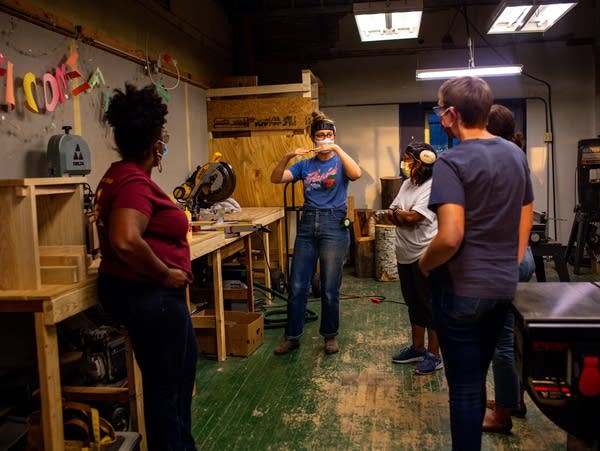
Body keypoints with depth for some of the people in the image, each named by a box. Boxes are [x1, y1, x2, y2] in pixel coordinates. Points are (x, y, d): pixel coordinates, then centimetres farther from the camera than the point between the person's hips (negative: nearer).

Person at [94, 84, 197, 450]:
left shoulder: (121, 174, 9)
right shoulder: (135, 182, -23)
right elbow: (125, 241, -36)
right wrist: (166, 273, -23)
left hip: (144, 290, 11)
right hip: (148, 294, -11)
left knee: (184, 365, 25)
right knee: (164, 383, 6)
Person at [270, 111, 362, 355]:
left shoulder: (340, 162, 2)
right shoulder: (304, 165, 10)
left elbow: (356, 174, -20)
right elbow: (275, 178, 0)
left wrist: (336, 148, -23)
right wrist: (287, 156, -14)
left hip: (334, 225, -3)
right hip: (307, 225, 3)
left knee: (330, 289, 5)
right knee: (297, 286, 5)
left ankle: (330, 336, 24)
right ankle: (292, 337, 19)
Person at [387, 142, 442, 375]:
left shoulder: (432, 188, -16)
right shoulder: (407, 184, 11)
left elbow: (411, 218, -22)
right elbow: (391, 214, 7)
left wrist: (397, 213, -3)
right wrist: (405, 216, -12)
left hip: (425, 256, -8)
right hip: (405, 255, 9)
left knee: (429, 305, 3)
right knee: (413, 304, 18)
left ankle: (434, 355, 15)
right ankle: (417, 348, 32)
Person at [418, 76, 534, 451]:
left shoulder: (452, 162, -18)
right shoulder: (516, 154, 6)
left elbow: (451, 237, -27)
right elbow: (526, 217, 14)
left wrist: (425, 265, -8)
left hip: (462, 288, -7)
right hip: (504, 285, 7)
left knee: (464, 386, 6)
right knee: (477, 378, 21)